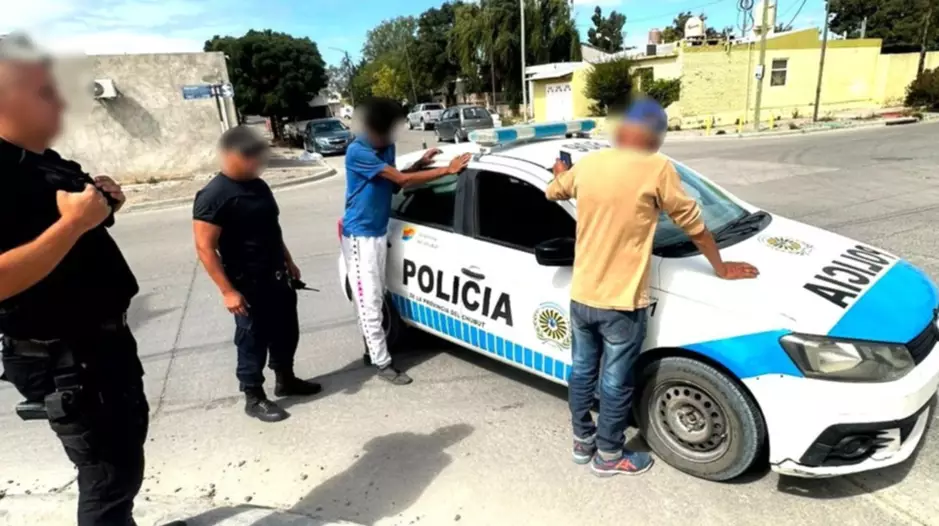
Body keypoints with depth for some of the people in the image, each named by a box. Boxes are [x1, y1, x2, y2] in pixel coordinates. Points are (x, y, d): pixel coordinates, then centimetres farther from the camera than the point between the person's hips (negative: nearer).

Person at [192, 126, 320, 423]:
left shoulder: (258, 185, 7)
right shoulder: (213, 197, -18)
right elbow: (205, 249, -19)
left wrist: (289, 262, 20)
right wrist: (228, 291, -22)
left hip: (277, 277, 8)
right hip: (248, 286, -8)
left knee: (286, 333, 19)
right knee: (253, 341, 6)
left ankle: (286, 381, 39)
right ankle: (254, 399, 23)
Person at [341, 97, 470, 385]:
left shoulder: (386, 146, 4)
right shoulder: (358, 152, -22)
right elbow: (400, 179, -24)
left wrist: (419, 165, -1)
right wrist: (447, 169, -23)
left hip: (379, 232, 8)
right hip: (360, 236, -8)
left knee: (376, 298, 15)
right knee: (370, 301, -2)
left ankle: (372, 348, 30)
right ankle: (382, 363, 5)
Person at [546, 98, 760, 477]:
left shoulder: (587, 164, 0)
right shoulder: (657, 168, -13)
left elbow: (553, 192, 21)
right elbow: (692, 223, -2)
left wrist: (561, 173, 45)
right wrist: (721, 268, 12)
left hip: (581, 296, 5)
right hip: (621, 302, -5)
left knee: (582, 371, 20)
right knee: (616, 382, 12)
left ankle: (582, 441, 37)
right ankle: (608, 455, 29)